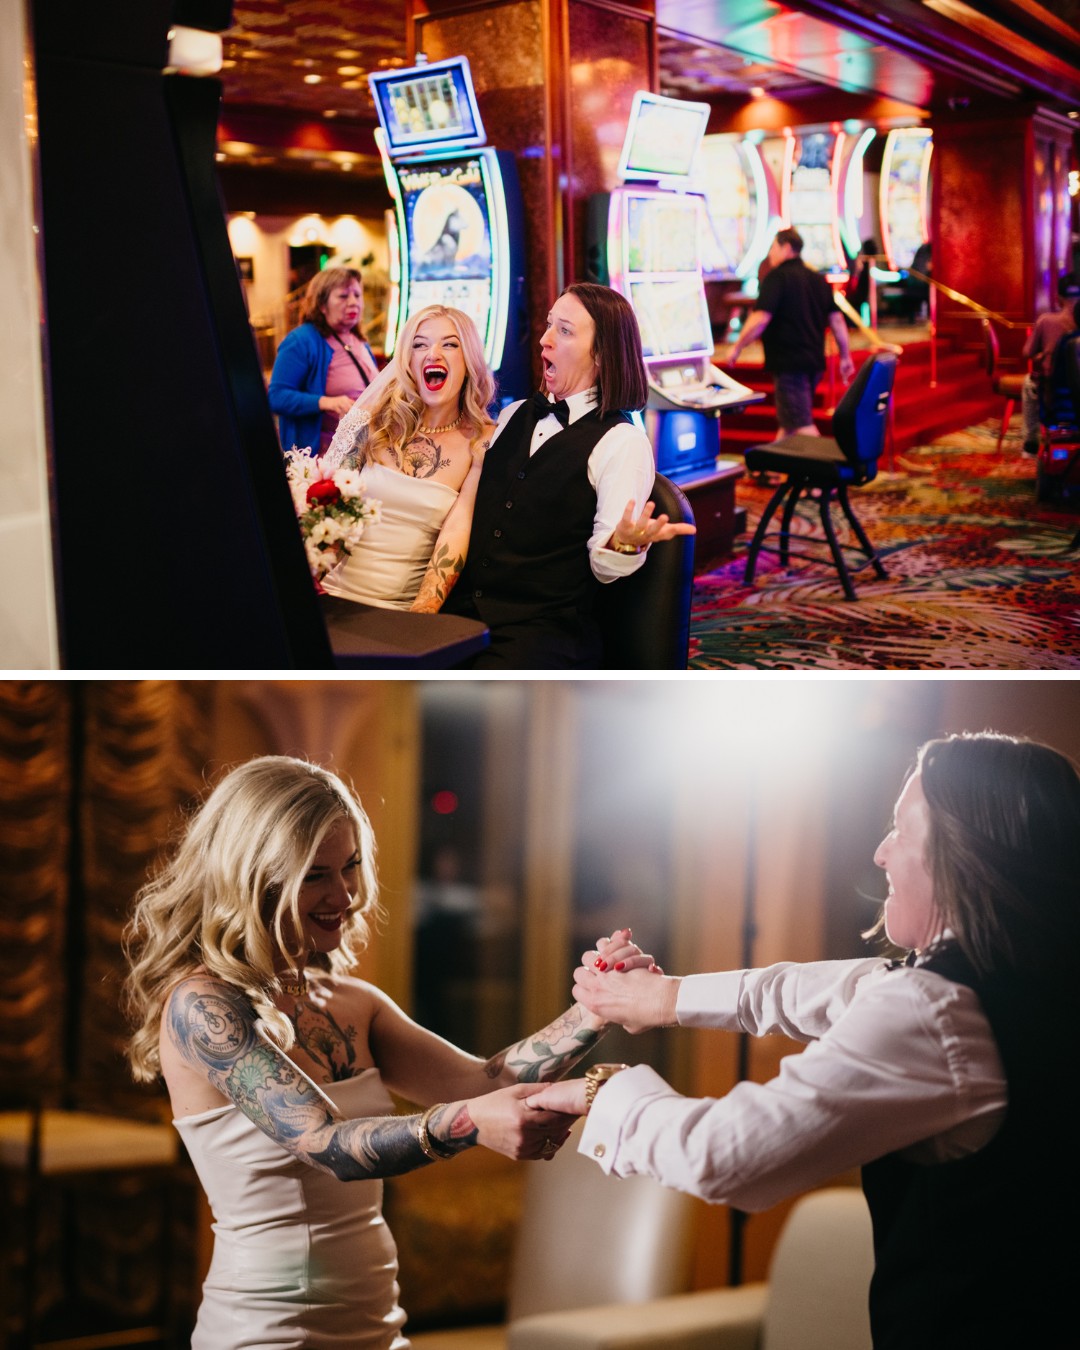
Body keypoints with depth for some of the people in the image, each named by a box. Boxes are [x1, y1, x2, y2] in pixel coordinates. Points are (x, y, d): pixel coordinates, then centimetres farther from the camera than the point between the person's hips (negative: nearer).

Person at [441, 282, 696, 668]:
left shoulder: (623, 443, -3)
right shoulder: (513, 416, 17)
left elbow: (605, 569, -8)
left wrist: (627, 542, -30)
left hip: (546, 629, -5)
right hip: (462, 611, 5)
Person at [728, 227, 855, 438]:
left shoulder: (777, 277, -10)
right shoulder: (818, 279, 14)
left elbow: (761, 318, -19)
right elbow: (836, 320, 13)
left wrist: (737, 347, -8)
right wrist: (845, 356, 18)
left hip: (789, 363, -8)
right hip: (814, 361, 8)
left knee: (802, 427, -10)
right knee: (787, 423, 18)